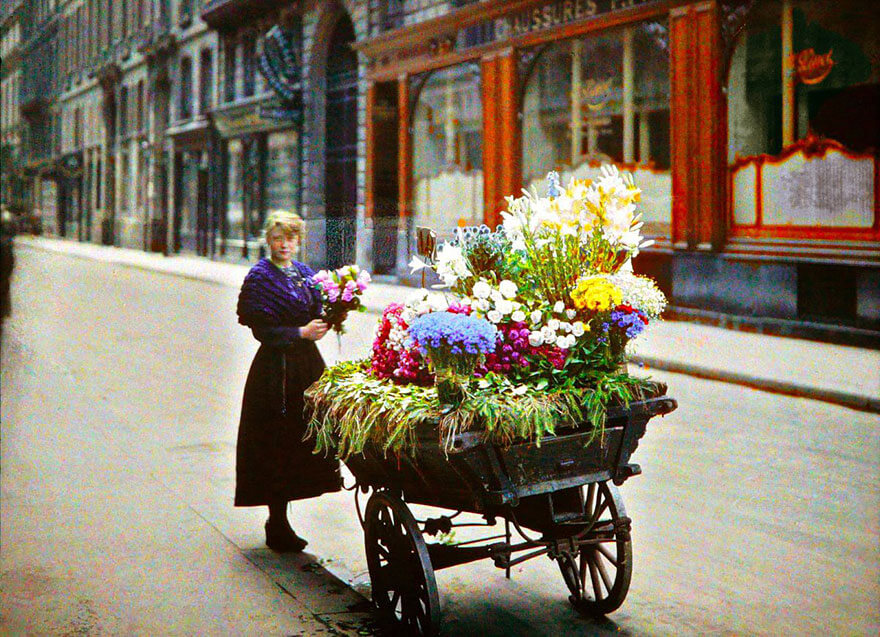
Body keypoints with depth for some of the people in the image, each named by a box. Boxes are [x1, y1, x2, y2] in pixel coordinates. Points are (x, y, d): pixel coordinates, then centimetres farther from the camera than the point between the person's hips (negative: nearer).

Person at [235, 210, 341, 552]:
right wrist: (301, 333, -18)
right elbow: (262, 330, -11)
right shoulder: (259, 277, -6)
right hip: (276, 367, -7)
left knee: (303, 440, 8)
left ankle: (278, 521, 20)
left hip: (308, 363, 7)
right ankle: (278, 527, 6)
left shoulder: (306, 273, 13)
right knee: (277, 445, -4)